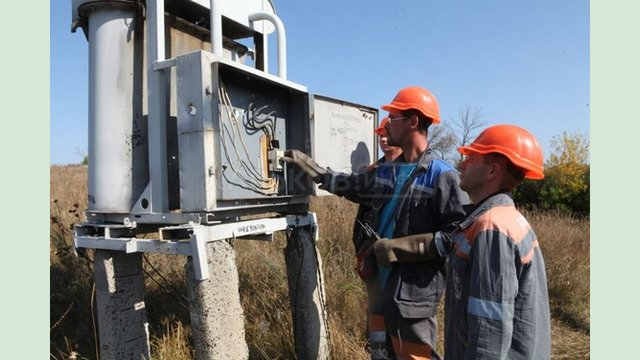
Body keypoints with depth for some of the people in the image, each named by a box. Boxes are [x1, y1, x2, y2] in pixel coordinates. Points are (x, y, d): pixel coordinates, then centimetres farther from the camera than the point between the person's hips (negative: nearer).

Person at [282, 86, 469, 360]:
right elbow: (348, 185, 19)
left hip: (416, 290, -8)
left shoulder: (442, 176, -16)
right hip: (386, 283, 8)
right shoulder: (384, 172, 7)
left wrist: (402, 247, -21)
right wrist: (304, 163, 20)